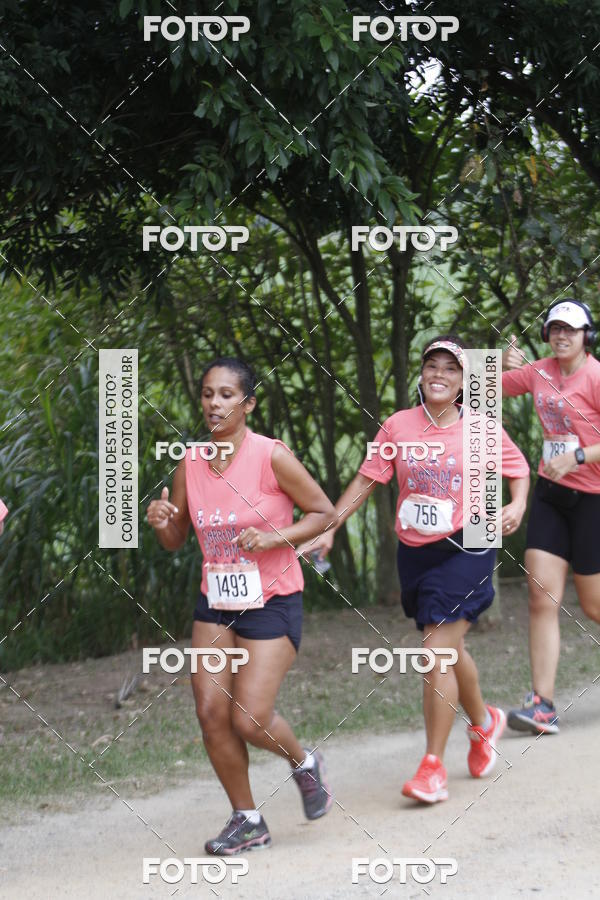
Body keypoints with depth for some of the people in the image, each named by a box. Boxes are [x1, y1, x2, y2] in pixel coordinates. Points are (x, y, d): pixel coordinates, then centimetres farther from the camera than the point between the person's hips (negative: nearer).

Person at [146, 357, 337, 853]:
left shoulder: (272, 456, -13)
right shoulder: (191, 463, 1)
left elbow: (324, 512, -7)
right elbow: (175, 540, 11)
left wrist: (273, 538, -20)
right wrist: (163, 521, -12)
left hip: (272, 603, -5)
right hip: (215, 603, 5)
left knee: (250, 718, -12)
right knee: (211, 711, -3)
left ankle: (304, 762, 22)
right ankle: (247, 820, 12)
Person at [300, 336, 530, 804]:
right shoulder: (398, 426, 0)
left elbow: (518, 468, 11)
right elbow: (366, 480, 6)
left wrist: (518, 505, -7)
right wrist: (327, 528, 1)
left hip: (463, 552, -4)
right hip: (415, 554, 4)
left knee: (438, 653, -13)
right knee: (449, 650, 16)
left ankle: (433, 766, -7)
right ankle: (483, 722, 45)